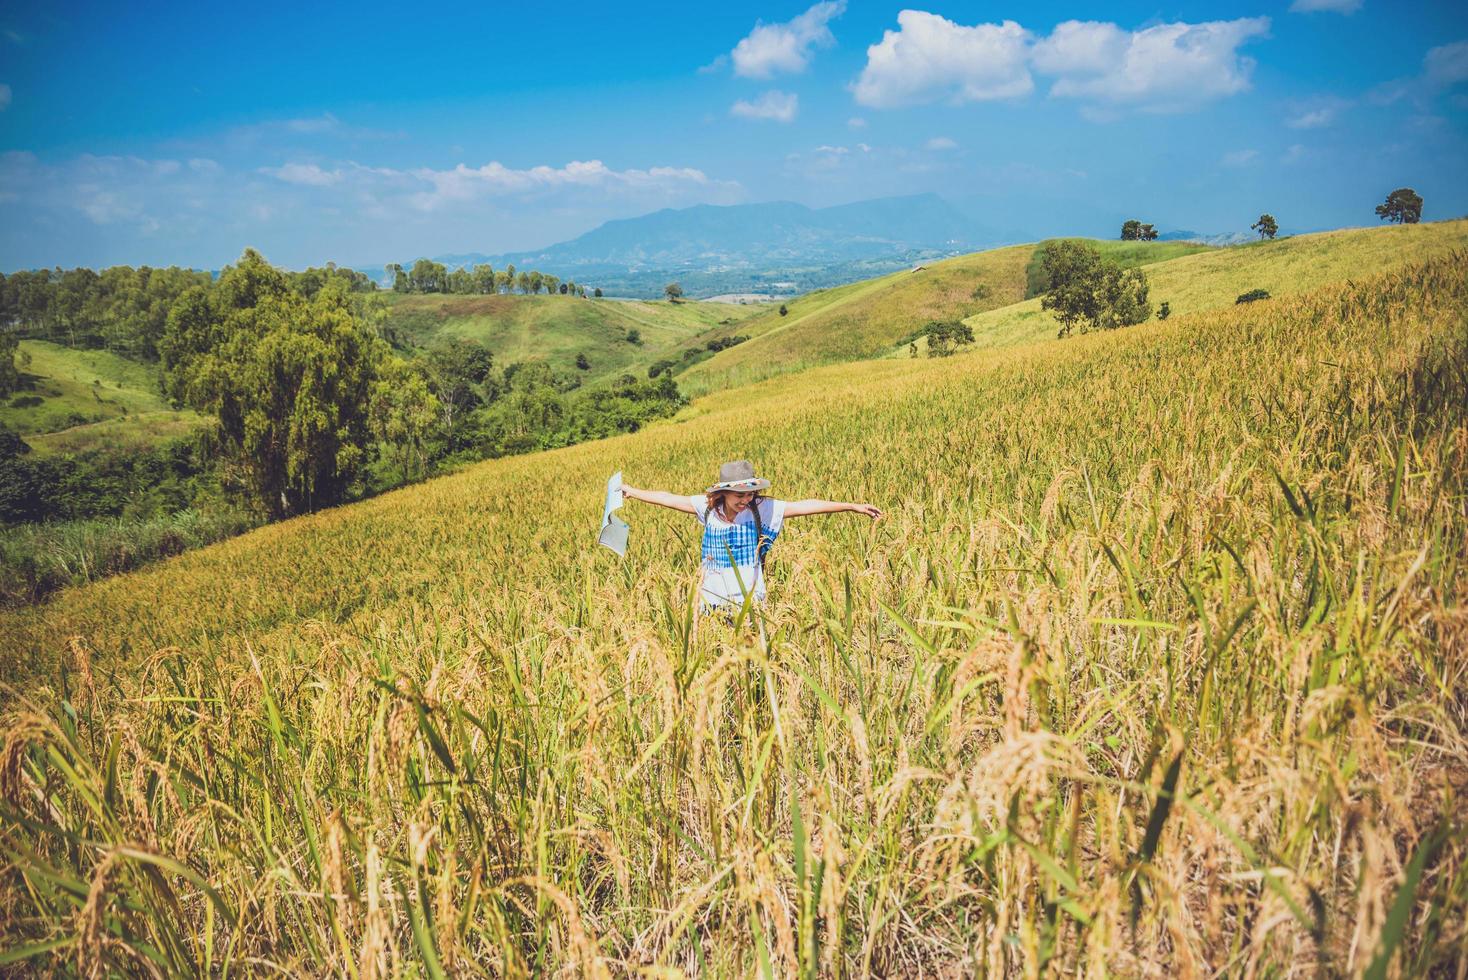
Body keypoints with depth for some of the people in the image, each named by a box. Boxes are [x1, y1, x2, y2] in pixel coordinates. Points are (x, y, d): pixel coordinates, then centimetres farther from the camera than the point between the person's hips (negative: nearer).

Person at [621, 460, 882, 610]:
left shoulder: (761, 509, -8)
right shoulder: (708, 507, -1)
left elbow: (802, 506, -12)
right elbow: (669, 499, 10)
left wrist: (852, 506, -14)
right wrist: (633, 492, 18)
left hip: (749, 601, -2)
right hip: (712, 602, 2)